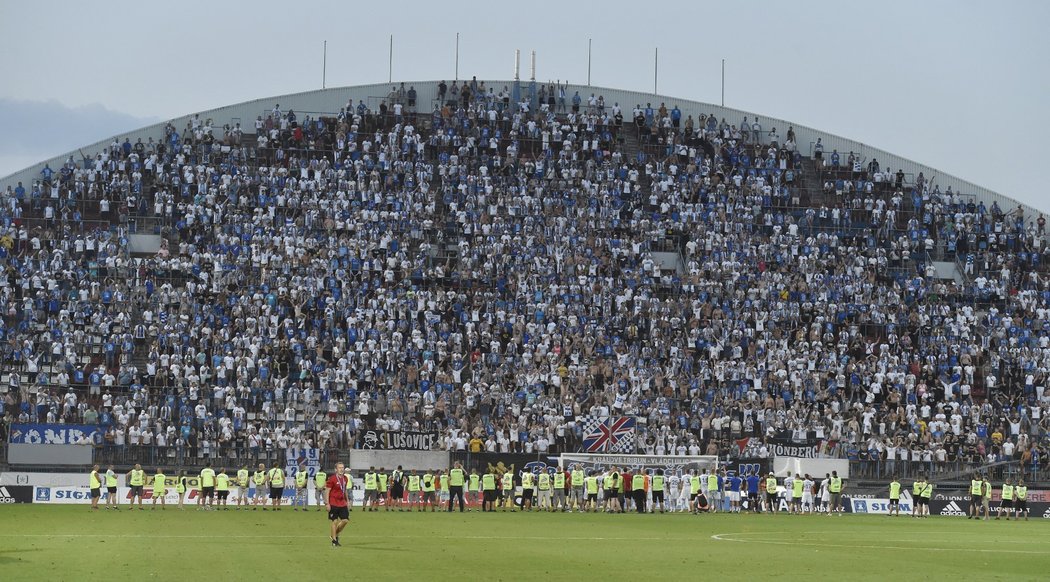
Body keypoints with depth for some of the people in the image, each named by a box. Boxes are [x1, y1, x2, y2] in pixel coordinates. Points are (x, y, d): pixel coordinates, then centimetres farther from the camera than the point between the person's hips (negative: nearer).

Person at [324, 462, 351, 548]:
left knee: (345, 520, 3)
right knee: (334, 521, -2)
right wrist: (327, 503, -16)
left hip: (342, 503, 7)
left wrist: (347, 501, 19)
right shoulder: (332, 479, -12)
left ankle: (336, 535, 23)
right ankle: (334, 541, 6)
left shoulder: (345, 478, 9)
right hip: (333, 504, -6)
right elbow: (327, 491, -12)